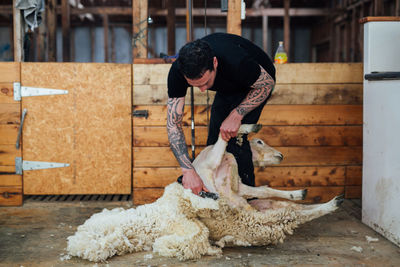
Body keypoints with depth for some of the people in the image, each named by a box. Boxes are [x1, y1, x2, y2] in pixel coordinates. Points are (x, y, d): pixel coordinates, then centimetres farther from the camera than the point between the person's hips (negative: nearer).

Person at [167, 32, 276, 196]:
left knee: (234, 137, -18)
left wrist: (236, 115, -32)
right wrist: (188, 170, -37)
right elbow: (173, 124, -28)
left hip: (257, 82, -5)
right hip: (228, 88, 5)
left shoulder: (236, 62, -44)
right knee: (215, 136, 1)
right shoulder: (177, 72, -32)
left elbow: (268, 83, -22)